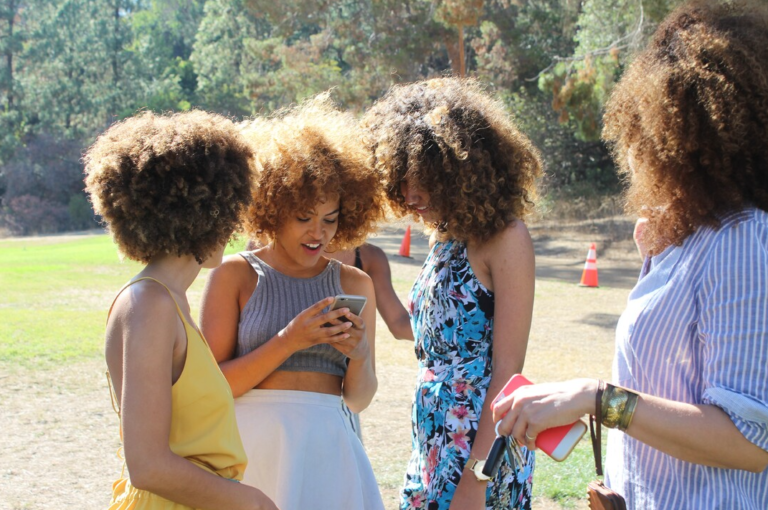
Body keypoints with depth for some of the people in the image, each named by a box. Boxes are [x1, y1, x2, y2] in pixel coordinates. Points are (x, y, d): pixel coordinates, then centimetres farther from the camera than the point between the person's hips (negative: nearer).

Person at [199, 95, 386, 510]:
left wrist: (359, 354, -10)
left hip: (328, 449, 3)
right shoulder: (236, 274, -1)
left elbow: (358, 399, 10)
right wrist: (288, 341, -17)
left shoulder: (354, 284, 8)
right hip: (254, 447, -2)